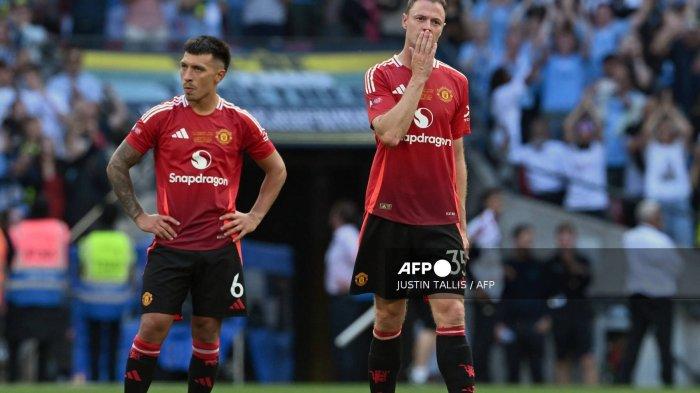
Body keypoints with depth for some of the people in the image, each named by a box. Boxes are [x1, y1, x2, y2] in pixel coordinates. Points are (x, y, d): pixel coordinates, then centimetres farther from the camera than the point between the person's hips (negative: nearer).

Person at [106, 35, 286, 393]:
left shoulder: (240, 122, 3)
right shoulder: (161, 117, -1)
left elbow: (277, 170, 16)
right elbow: (117, 166, 7)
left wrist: (254, 217, 7)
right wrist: (139, 217, 2)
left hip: (220, 247, 1)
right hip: (170, 242, -1)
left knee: (207, 331, 5)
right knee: (153, 326, -10)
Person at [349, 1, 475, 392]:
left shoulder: (456, 81, 9)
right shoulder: (381, 75, 0)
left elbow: (458, 157, 14)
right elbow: (389, 133, -17)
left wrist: (462, 222, 10)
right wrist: (419, 75, -13)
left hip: (441, 219, 2)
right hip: (390, 213, -1)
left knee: (451, 313, -9)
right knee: (389, 316, 6)